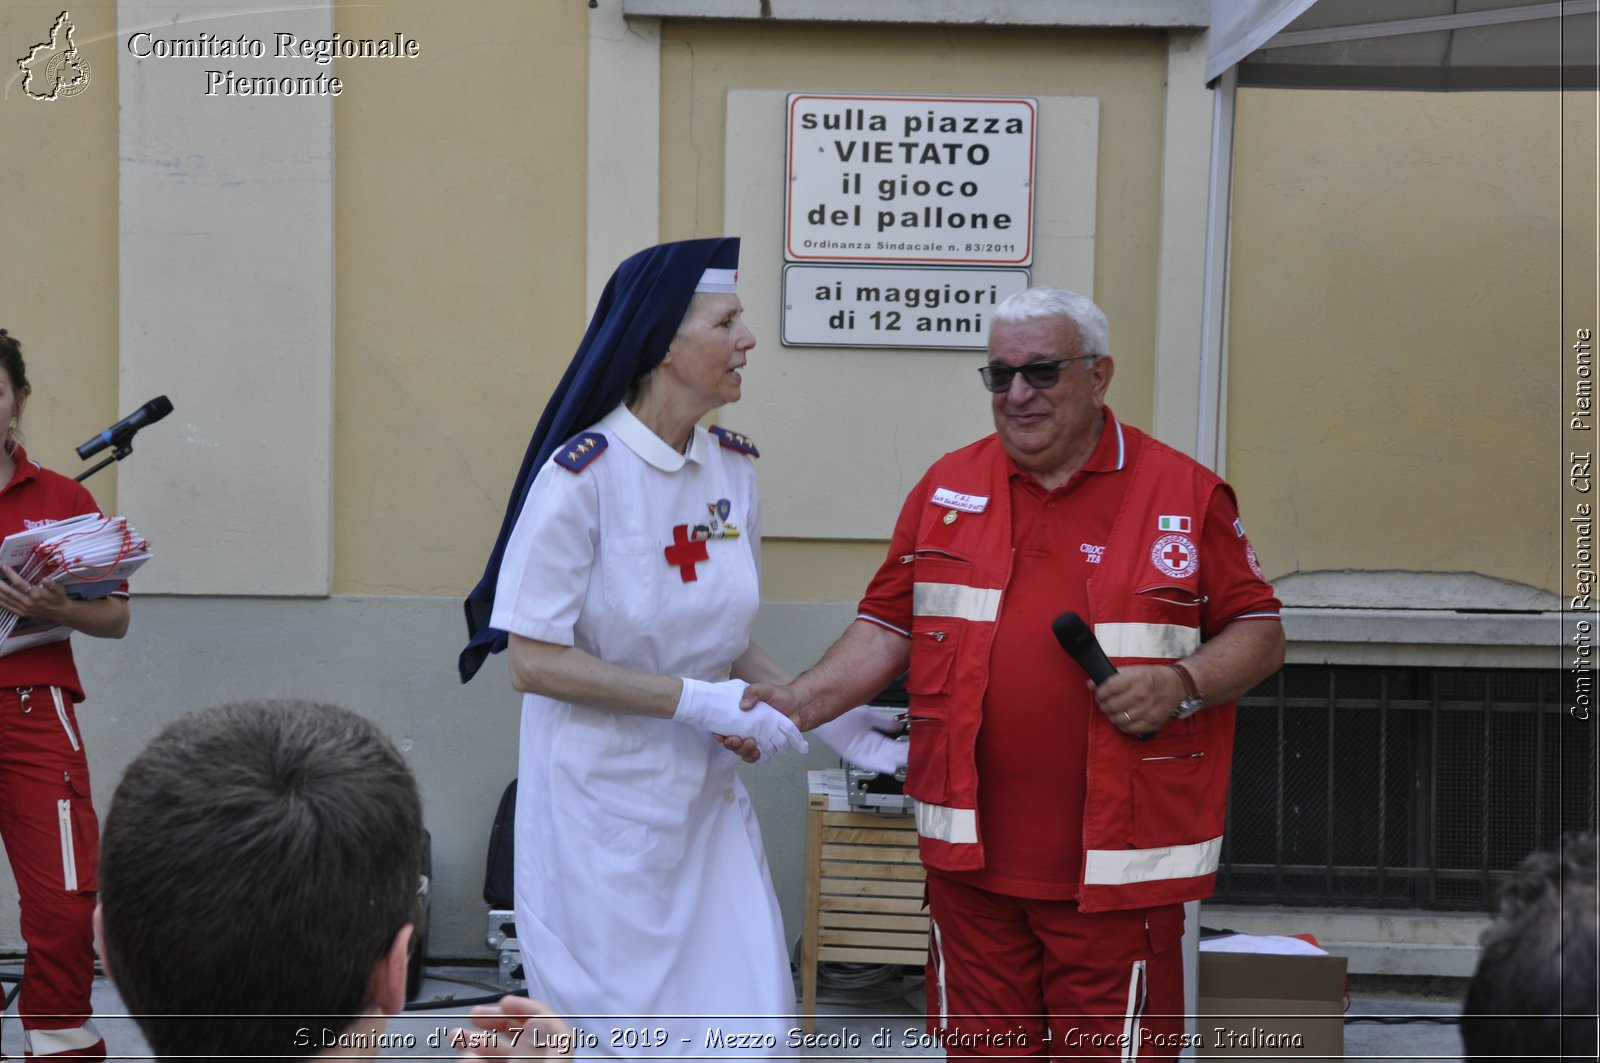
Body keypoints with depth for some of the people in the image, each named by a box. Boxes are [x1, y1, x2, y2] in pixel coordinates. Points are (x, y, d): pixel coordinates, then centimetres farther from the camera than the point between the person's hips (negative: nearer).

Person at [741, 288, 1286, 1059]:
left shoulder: (1186, 495, 0)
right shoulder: (947, 488, 8)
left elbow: (1261, 637, 3)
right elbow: (888, 628, 9)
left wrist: (1182, 684, -15)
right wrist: (799, 703, -5)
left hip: (1118, 862, -3)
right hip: (971, 851, 3)